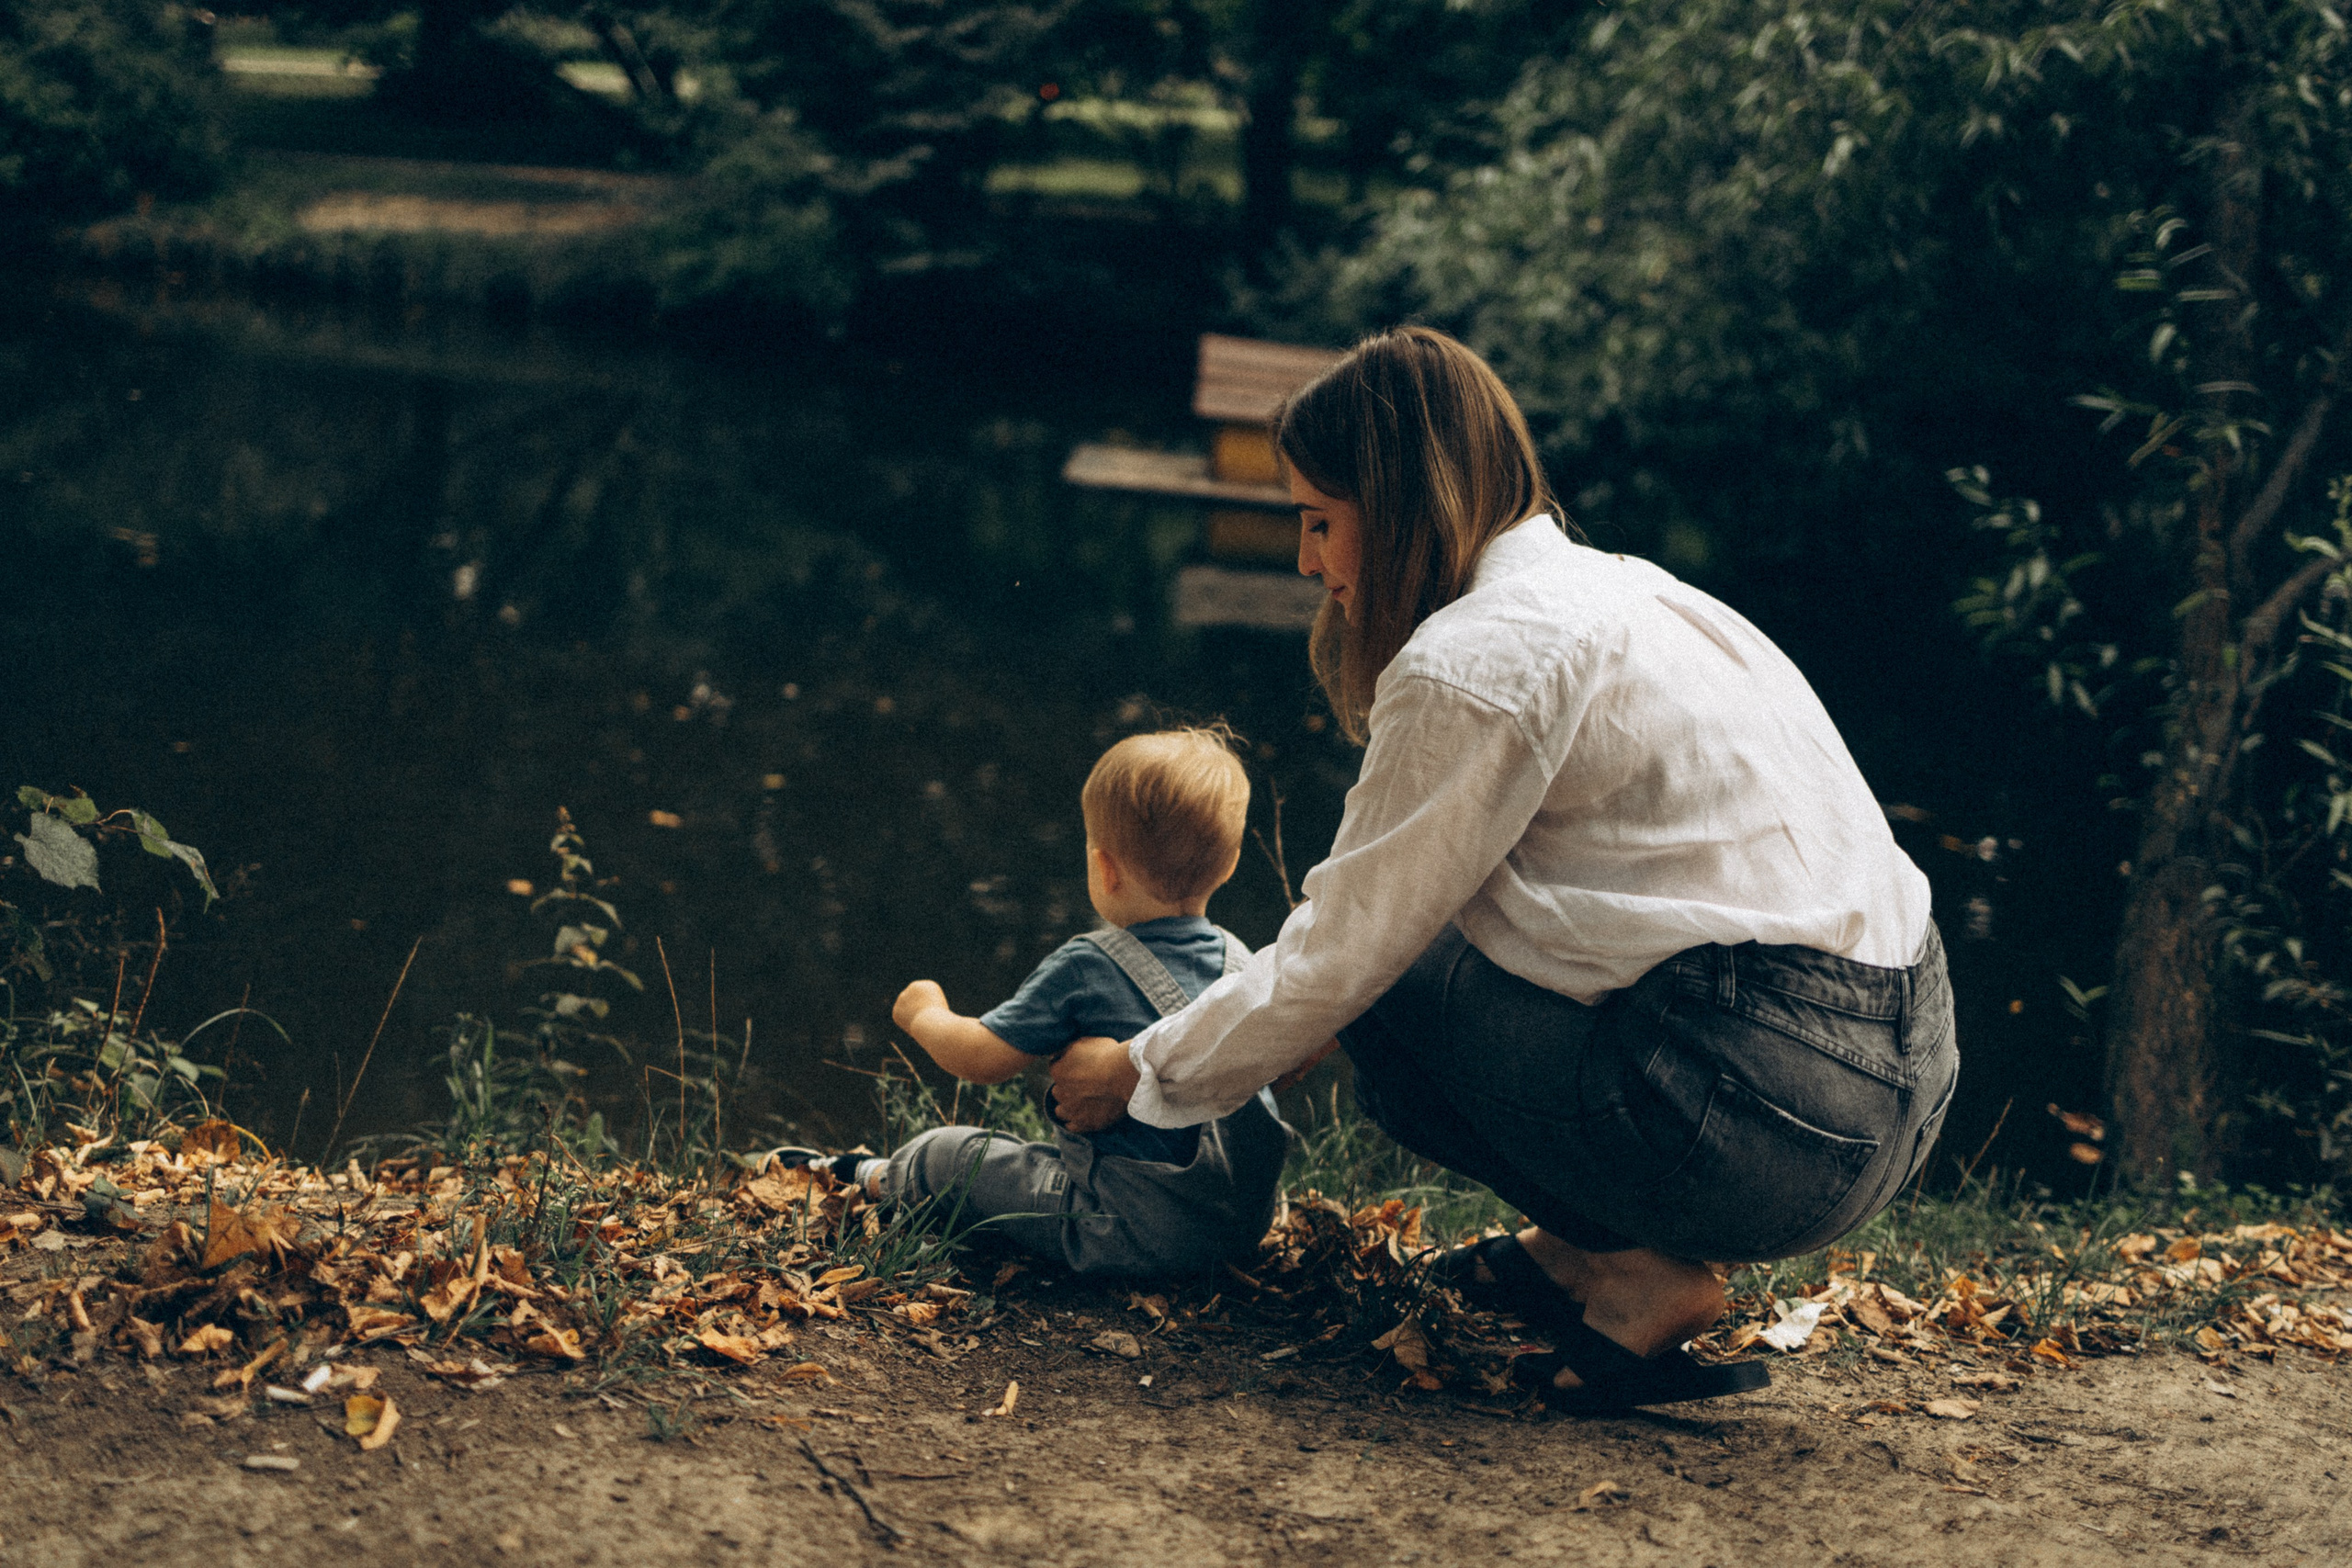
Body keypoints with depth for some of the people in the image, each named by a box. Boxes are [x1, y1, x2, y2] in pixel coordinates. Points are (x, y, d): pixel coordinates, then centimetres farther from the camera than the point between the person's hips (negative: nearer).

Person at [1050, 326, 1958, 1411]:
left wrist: (1140, 1078, 12)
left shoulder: (1475, 660, -11)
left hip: (1771, 1121, -9)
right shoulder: (1611, 589, 17)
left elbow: (1337, 962, -4)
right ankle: (1589, 1242, 13)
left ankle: (1636, 1275, 0)